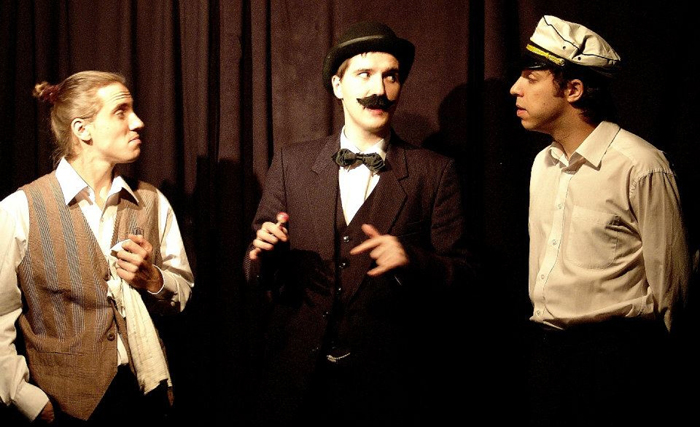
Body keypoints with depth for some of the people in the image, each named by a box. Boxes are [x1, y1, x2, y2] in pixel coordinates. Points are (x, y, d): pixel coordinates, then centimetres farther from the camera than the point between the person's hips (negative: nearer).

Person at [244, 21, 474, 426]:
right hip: (297, 376, 2)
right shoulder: (291, 162, 4)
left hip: (386, 378, -1)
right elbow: (261, 273, 7)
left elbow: (461, 272, -4)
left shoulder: (435, 172, -1)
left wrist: (410, 260, -23)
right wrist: (263, 253, -16)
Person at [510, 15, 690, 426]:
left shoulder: (641, 167, -15)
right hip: (545, 346, 7)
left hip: (615, 347, -7)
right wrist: (548, 338, 18)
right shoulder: (543, 164, 10)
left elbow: (669, 282, -10)